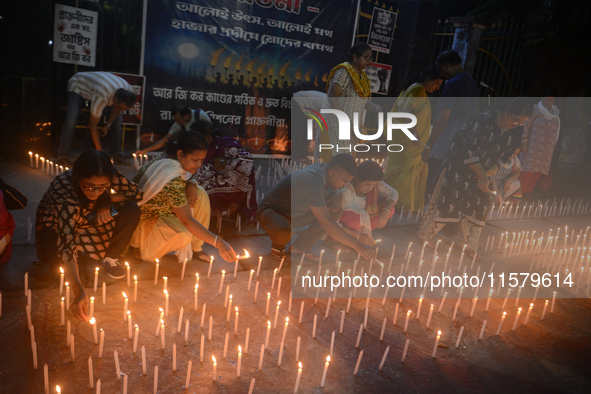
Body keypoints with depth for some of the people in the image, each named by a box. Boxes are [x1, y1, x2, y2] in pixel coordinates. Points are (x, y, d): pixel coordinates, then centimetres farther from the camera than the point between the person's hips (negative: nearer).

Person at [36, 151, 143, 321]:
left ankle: (109, 258, -5)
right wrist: (79, 292, -56)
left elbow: (136, 192, -11)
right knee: (59, 265, -34)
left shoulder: (109, 177, -27)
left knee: (131, 210, -23)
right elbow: (66, 244, -47)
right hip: (56, 226, -4)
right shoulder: (63, 190, -40)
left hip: (89, 221, 4)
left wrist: (106, 200, -29)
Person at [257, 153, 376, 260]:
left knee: (336, 212, -6)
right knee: (284, 231, -42)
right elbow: (327, 224, -38)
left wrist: (335, 201, -12)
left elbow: (331, 193, 14)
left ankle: (299, 248, 2)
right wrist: (357, 245, -34)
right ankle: (278, 245, -3)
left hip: (293, 215, 8)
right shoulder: (311, 180, -36)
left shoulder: (323, 168, -9)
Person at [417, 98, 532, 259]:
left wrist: (489, 172, -10)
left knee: (480, 204, 6)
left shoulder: (515, 132, -7)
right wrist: (483, 175, -26)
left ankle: (471, 246, 21)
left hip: (482, 169, 6)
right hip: (460, 165, -6)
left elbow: (505, 155, 6)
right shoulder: (485, 120, -28)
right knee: (448, 199, -4)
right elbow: (468, 151, -28)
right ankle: (426, 234, 15)